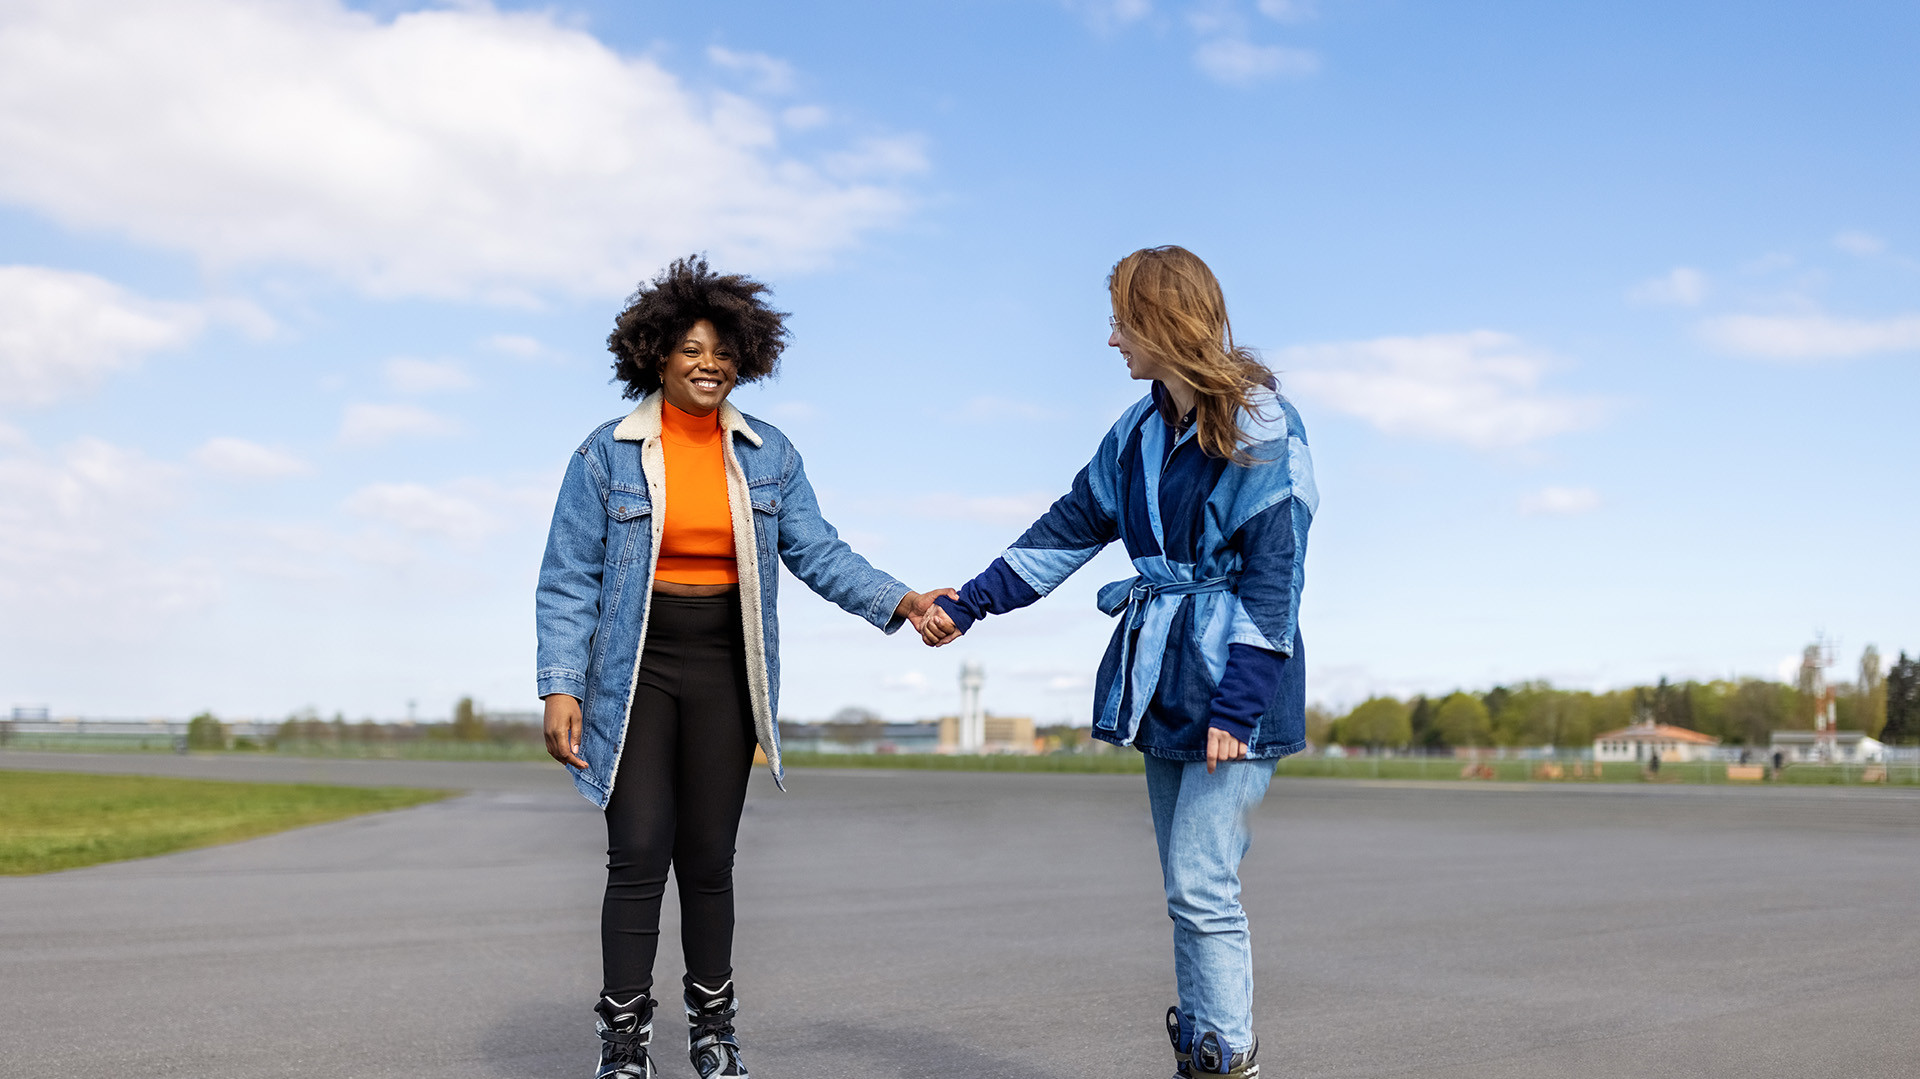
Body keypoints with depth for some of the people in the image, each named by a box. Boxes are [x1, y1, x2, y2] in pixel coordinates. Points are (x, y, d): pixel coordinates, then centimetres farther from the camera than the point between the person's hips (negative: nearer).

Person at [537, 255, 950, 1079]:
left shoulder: (768, 455, 6)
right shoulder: (607, 454, -2)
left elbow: (817, 552, 4)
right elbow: (569, 579, -2)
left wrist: (896, 602, -10)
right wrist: (560, 686, -10)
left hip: (725, 670, 2)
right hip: (635, 670, -2)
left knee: (709, 856, 7)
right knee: (639, 854, -7)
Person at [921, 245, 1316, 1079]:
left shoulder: (1262, 430, -11)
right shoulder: (1140, 432, 12)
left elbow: (1273, 578, -15)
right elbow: (1069, 528, 17)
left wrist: (1235, 704, -19)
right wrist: (967, 605, 15)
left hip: (1234, 686, -7)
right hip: (1165, 690, 7)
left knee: (1201, 885, -11)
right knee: (1189, 891, 11)